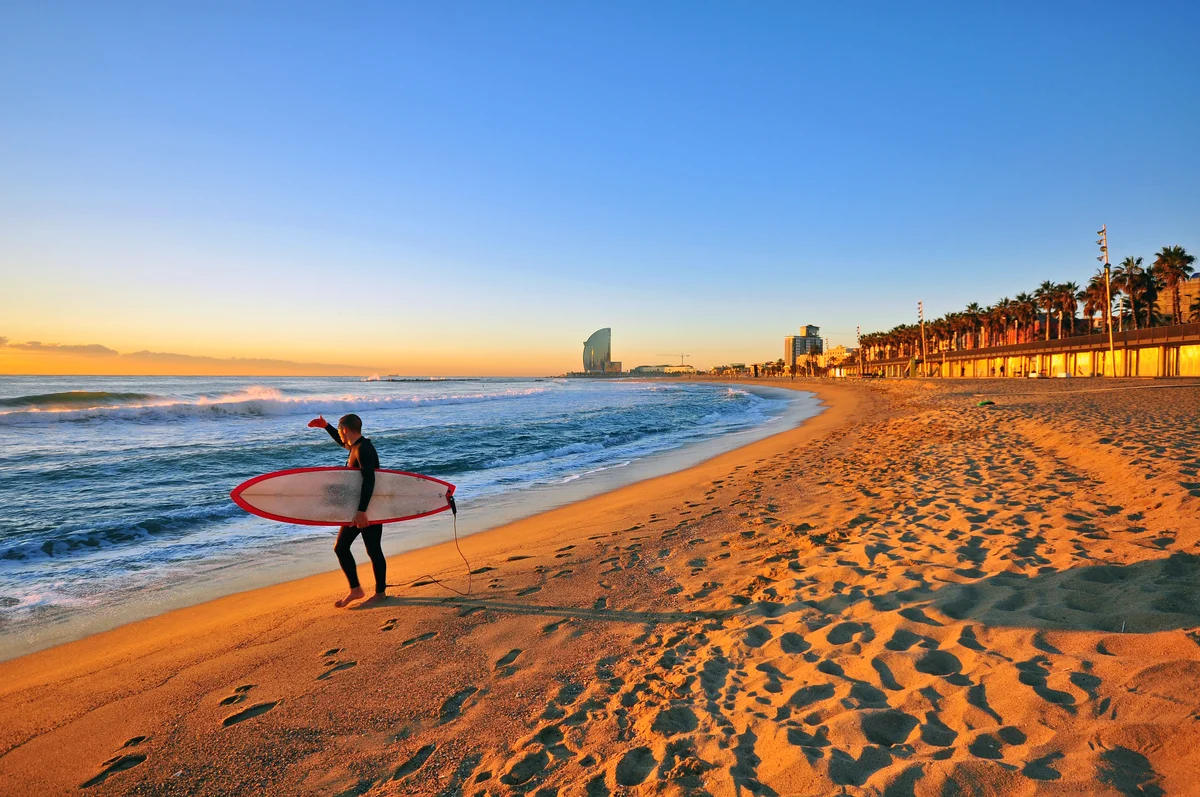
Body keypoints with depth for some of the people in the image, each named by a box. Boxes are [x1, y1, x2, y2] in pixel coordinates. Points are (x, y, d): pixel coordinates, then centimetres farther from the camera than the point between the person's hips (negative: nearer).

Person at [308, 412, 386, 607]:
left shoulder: (363, 450, -21)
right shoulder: (357, 446, 10)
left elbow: (369, 480, -32)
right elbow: (343, 443, 36)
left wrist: (362, 510, -36)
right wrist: (326, 426, 35)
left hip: (370, 509, -10)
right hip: (357, 508, 10)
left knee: (373, 550, 0)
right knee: (341, 547, 11)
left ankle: (380, 593, 12)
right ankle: (355, 589, 18)